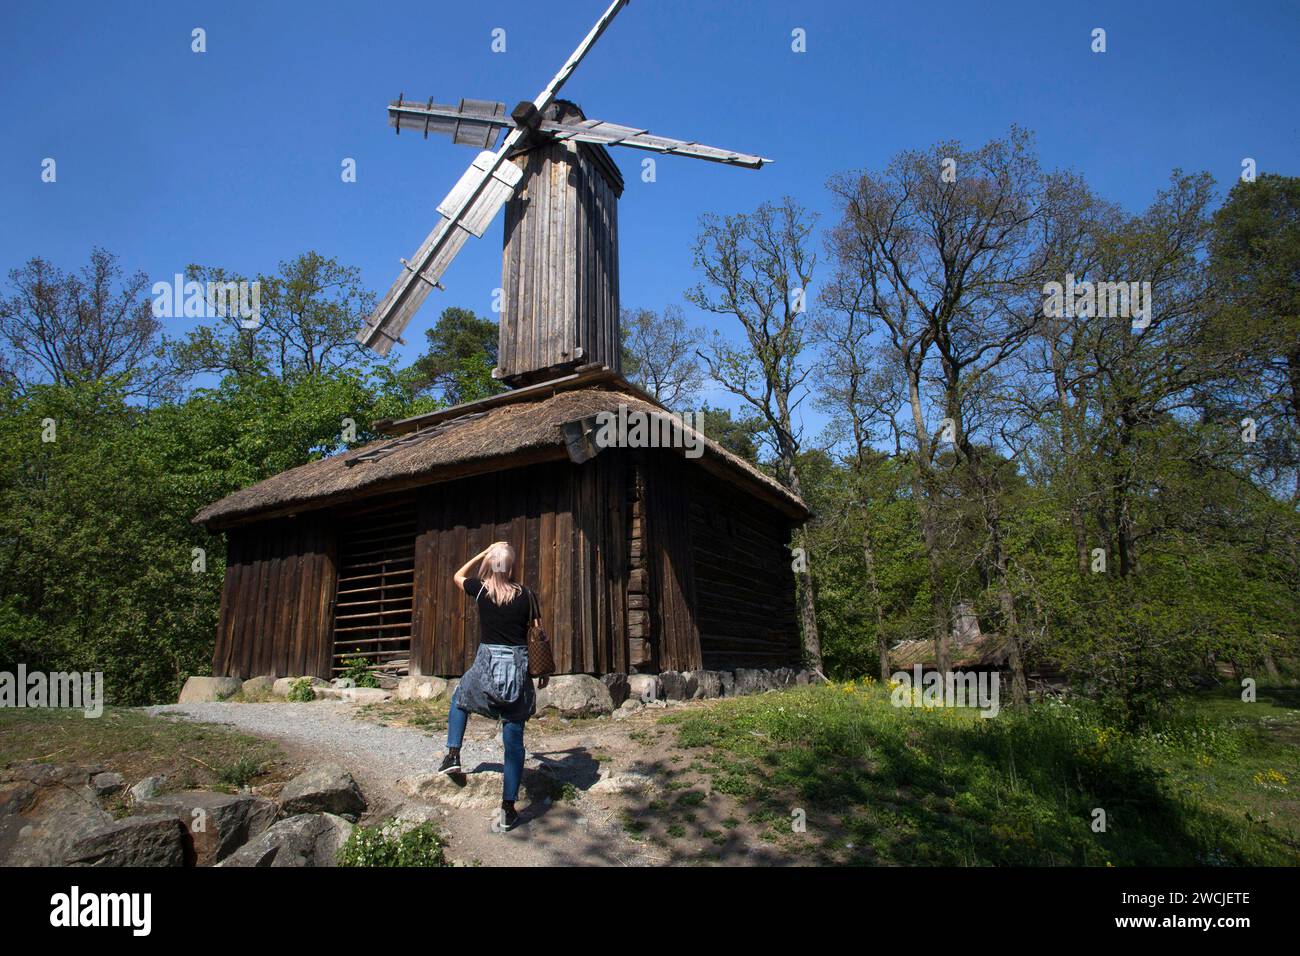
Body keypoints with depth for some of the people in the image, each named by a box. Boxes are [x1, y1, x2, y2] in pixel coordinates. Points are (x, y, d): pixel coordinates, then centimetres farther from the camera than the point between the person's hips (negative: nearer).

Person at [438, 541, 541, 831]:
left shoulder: (480, 589, -1)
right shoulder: (526, 595, -2)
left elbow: (458, 575, 22)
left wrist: (484, 552, 21)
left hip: (487, 662, 0)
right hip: (518, 666, 0)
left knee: (459, 700, 34)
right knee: (514, 740, 6)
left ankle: (453, 754, 25)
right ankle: (508, 809, 9)